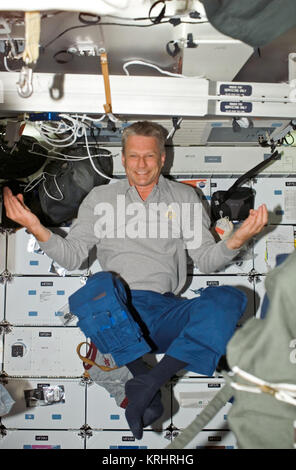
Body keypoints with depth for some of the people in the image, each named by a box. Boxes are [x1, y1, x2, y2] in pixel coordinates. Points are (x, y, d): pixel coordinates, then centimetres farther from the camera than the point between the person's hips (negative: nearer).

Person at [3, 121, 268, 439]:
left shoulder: (184, 197, 18)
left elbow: (206, 260, 12)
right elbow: (71, 256, 12)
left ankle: (149, 382, -35)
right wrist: (36, 228, -4)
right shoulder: (100, 198, 17)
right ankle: (147, 397, -35)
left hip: (167, 310, 1)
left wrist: (237, 240, -8)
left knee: (228, 298, -28)